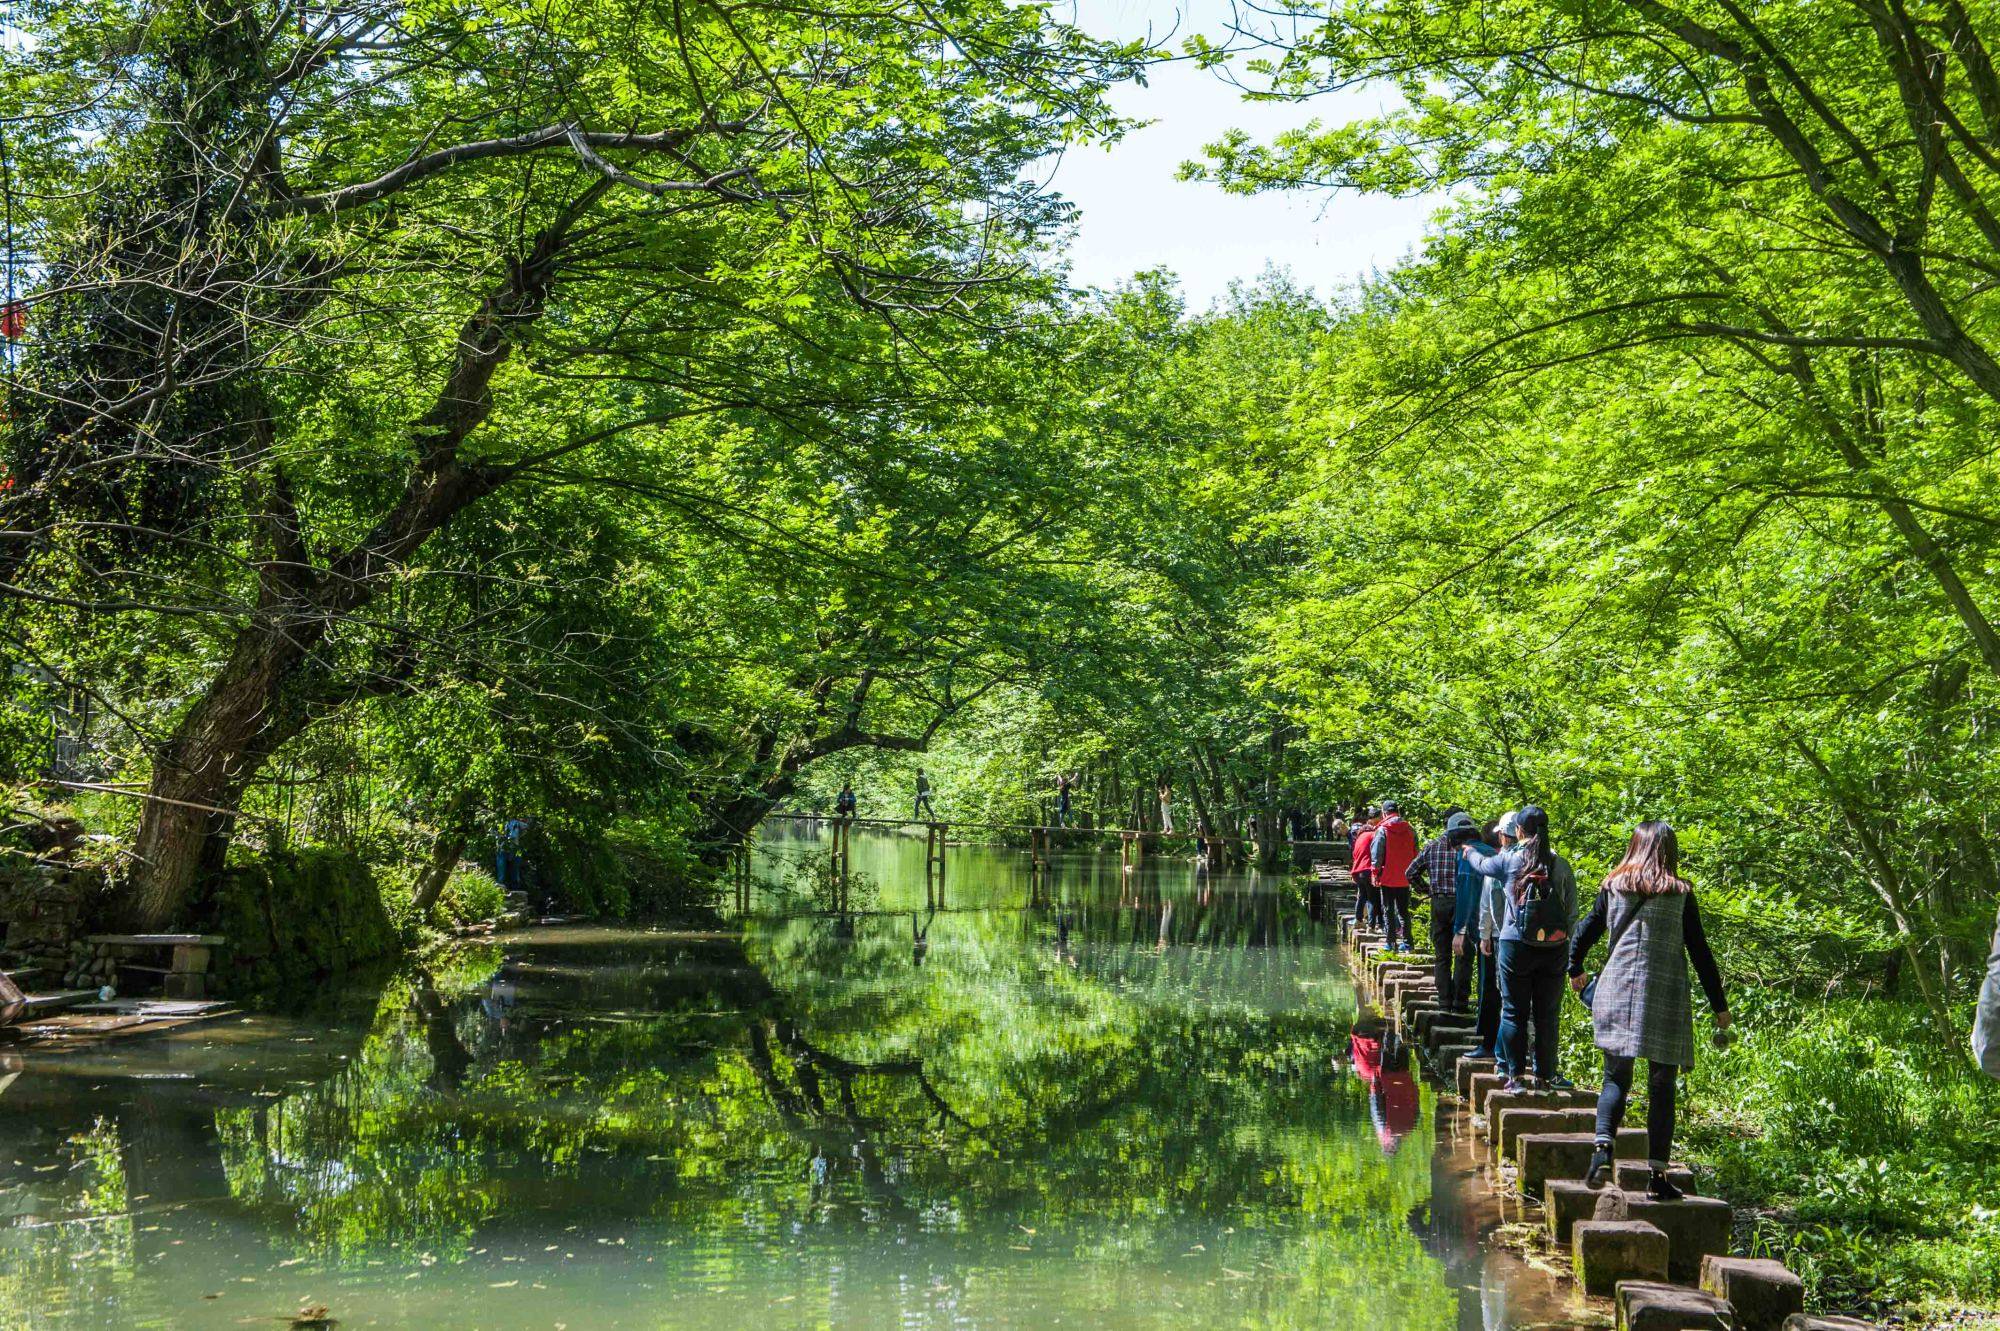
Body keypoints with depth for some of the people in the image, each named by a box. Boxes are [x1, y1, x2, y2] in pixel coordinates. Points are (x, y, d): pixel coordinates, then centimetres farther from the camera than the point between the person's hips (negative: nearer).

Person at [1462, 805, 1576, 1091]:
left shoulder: (1510, 859, -5)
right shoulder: (1561, 866, -1)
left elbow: (1483, 865, 18)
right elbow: (1572, 913, 2)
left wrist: (1469, 853, 39)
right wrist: (1564, 939, 15)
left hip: (1515, 946, -2)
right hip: (1554, 949, 2)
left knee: (1514, 1012, 6)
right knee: (1547, 1014, 10)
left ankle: (1515, 1075, 6)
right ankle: (1545, 1073, 15)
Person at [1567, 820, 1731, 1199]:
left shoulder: (1612, 887, 6)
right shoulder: (1680, 893, 2)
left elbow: (1584, 934, 9)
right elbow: (1700, 952, 2)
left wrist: (1576, 971, 28)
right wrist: (1719, 1005, 9)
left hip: (1616, 993, 1)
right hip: (1666, 997, -1)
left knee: (1616, 1078, 9)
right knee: (1662, 1087, 5)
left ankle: (1603, 1145, -15)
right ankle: (1657, 1174, 2)